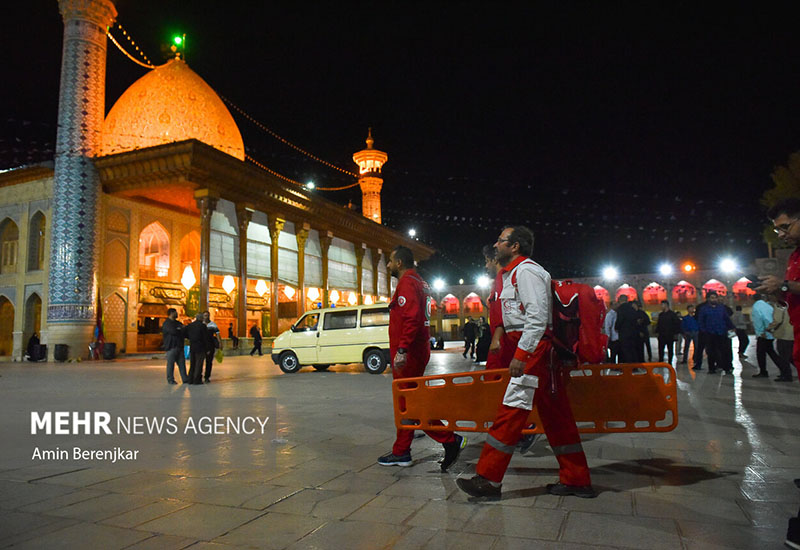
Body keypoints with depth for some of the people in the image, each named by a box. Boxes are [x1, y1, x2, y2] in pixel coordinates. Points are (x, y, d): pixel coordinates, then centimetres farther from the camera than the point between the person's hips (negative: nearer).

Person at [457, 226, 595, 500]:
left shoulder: (526, 271, -11)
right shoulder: (514, 273, 21)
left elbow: (538, 317, -20)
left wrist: (521, 354, -23)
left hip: (533, 348, -11)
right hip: (537, 350, 11)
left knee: (511, 413, -7)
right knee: (556, 415, 12)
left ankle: (489, 478, 0)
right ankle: (576, 480, 20)